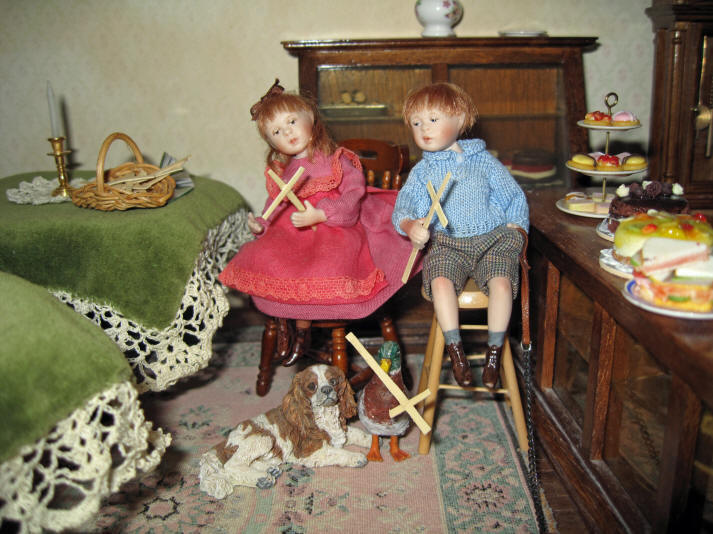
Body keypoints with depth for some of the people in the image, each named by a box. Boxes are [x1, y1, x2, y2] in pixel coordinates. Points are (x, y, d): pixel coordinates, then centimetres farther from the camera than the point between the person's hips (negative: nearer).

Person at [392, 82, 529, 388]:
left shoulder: (483, 160, 11)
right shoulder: (422, 170, 11)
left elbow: (514, 196, 17)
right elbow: (403, 206, -1)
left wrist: (516, 228, 3)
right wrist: (410, 226, -23)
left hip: (491, 238, 0)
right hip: (446, 243, 0)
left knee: (501, 282, -26)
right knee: (441, 282, -30)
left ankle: (495, 351, -10)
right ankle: (456, 351, -16)